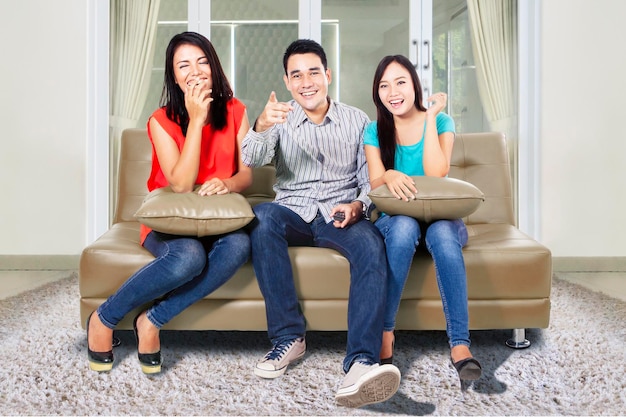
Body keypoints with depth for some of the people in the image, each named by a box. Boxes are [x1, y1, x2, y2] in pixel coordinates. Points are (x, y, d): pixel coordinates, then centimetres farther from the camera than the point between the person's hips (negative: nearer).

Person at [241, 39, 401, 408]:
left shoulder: (357, 120, 10)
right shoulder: (280, 120, 9)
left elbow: (370, 180, 8)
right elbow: (252, 161, -11)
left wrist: (358, 205, -16)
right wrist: (261, 127, -34)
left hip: (340, 217, 0)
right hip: (293, 215, 0)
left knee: (371, 244, -34)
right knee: (263, 216, -34)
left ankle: (361, 363, -44)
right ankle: (289, 337, -26)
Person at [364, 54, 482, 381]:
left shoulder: (441, 122, 2)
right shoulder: (375, 131, 5)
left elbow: (435, 175, -15)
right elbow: (374, 183, -9)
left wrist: (430, 116, -13)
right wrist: (388, 177, -33)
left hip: (440, 217, 0)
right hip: (392, 221, 0)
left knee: (442, 231, -36)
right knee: (405, 226, -36)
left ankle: (459, 344, -39)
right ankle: (384, 333, -30)